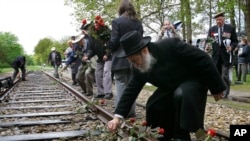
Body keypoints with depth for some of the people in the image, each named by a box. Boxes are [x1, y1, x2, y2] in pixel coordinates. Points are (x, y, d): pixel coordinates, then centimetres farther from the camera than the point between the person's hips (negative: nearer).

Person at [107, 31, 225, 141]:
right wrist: (117, 117, -14)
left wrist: (216, 87, -19)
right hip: (171, 88, 6)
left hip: (193, 81, -5)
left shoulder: (170, 46, -33)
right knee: (153, 106, -13)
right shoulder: (139, 67, -13)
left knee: (181, 95, -35)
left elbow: (203, 59, -27)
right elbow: (131, 90, -7)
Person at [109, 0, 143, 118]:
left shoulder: (117, 21, -7)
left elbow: (114, 41, -10)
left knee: (121, 85, -1)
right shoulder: (138, 23, 10)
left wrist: (113, 50, 8)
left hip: (120, 59, -5)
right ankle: (131, 111, 14)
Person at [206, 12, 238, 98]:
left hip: (226, 55, -3)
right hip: (216, 55, 3)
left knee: (225, 75, -7)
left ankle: (225, 93, 5)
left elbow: (235, 41, 4)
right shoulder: (212, 29, 9)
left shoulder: (230, 28, 2)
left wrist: (231, 46, -16)